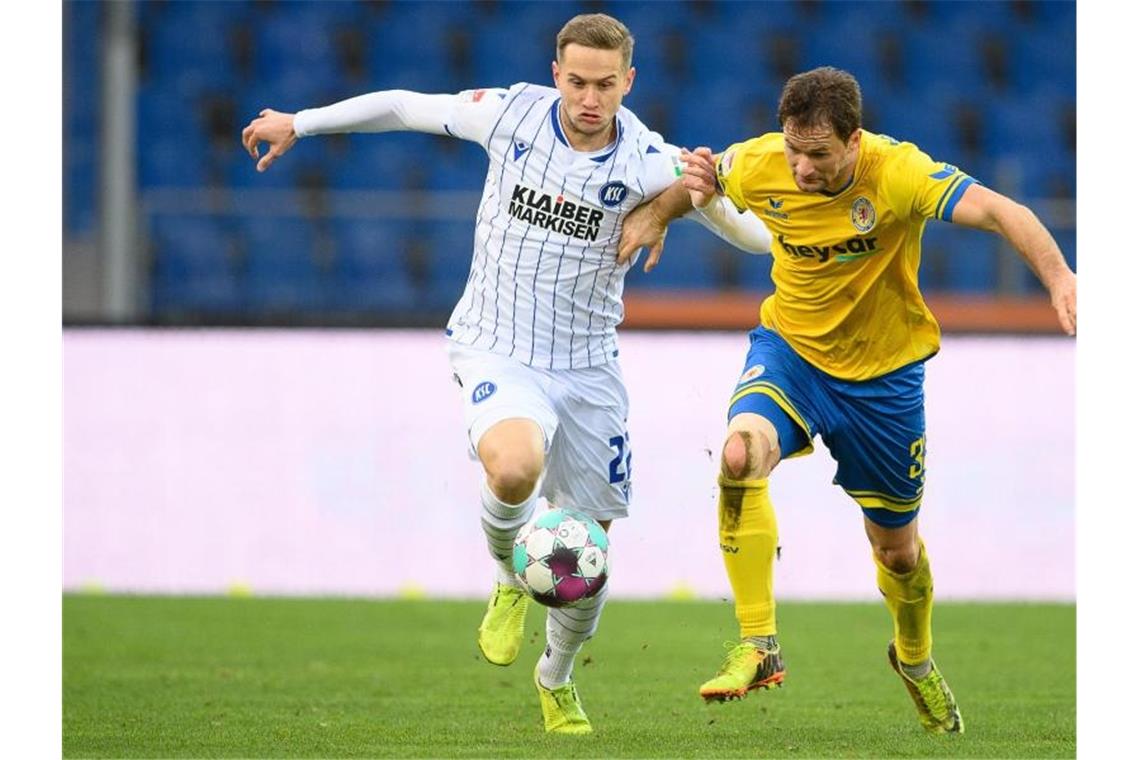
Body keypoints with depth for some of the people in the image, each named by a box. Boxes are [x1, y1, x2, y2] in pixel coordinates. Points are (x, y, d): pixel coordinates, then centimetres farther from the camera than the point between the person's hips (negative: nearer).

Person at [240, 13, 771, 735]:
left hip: (588, 369, 2)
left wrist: (710, 195, -36)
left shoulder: (649, 162, -11)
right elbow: (406, 106, 7)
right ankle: (509, 584, -2)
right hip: (496, 351, -1)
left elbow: (755, 234, -14)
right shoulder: (511, 114, -9)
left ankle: (557, 681, 38)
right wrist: (299, 124, 13)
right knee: (515, 467, -35)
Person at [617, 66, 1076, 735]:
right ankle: (758, 647, -25)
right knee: (741, 454, -32)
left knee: (897, 548, 13)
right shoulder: (758, 164, -16)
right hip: (789, 347, 1)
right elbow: (701, 179, 10)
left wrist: (1058, 275, -54)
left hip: (882, 372, -1)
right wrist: (655, 217, -2)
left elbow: (997, 210, -40)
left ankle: (916, 660, 46)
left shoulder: (898, 173, -27)